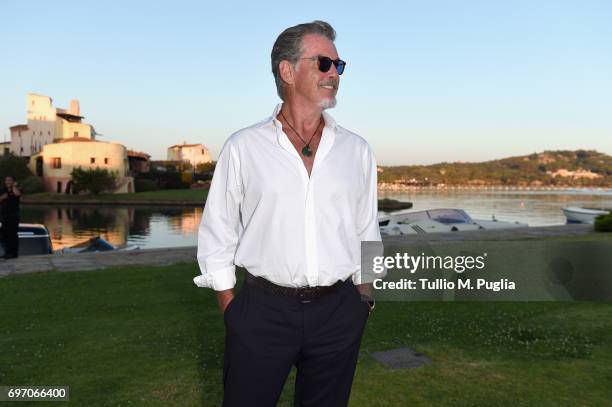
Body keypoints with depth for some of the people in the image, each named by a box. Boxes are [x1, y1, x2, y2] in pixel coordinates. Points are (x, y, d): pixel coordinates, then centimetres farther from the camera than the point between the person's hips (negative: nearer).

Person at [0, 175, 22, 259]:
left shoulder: (16, 190, -1)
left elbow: (17, 194, -26)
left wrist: (14, 186, -11)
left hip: (13, 216, -6)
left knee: (13, 235, -7)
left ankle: (14, 253, -3)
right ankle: (8, 252, 20)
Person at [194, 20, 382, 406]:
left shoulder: (357, 150, 5)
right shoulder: (243, 147, -2)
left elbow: (366, 234, 10)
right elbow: (217, 236, 2)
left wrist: (363, 301, 8)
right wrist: (230, 308, 0)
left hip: (338, 314, 3)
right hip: (262, 311, -2)